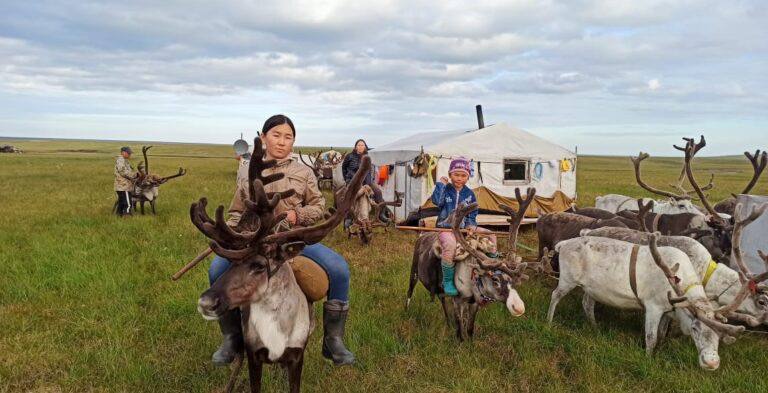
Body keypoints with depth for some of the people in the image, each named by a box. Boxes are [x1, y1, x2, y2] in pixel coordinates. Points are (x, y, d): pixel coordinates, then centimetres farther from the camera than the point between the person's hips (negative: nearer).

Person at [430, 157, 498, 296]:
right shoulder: (445, 189, -1)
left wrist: (471, 224, -5)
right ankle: (447, 281, -23)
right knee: (450, 245, -38)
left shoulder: (469, 193, 10)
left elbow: (472, 213, 15)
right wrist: (441, 184, -12)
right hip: (446, 227, -5)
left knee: (491, 236, -1)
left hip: (464, 227, 5)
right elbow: (436, 201, -21)